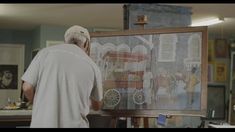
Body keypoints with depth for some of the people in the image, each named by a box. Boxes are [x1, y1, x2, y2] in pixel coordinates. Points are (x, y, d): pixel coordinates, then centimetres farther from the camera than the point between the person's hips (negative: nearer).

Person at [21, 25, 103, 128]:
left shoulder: (46, 52, 3)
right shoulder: (92, 66, 4)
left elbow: (27, 88, -2)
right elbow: (97, 106, 16)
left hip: (43, 123, 0)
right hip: (74, 124, 0)